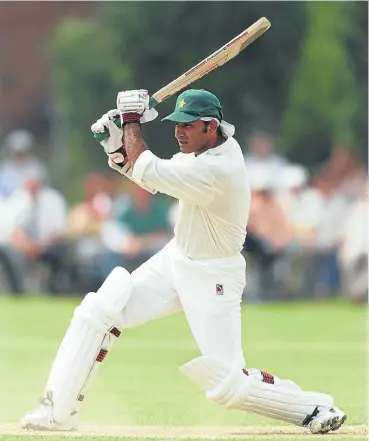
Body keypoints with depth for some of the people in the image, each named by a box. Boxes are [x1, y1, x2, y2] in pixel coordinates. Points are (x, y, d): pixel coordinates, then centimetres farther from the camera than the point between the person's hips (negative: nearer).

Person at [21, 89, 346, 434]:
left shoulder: (218, 169, -30)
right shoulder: (206, 145, -2)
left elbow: (146, 172, -29)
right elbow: (152, 179, 8)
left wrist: (132, 119, -16)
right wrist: (117, 144, -8)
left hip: (211, 278, -9)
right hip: (176, 260, 9)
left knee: (228, 384, -10)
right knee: (97, 311, -3)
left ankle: (315, 408, 9)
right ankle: (58, 411, 2)